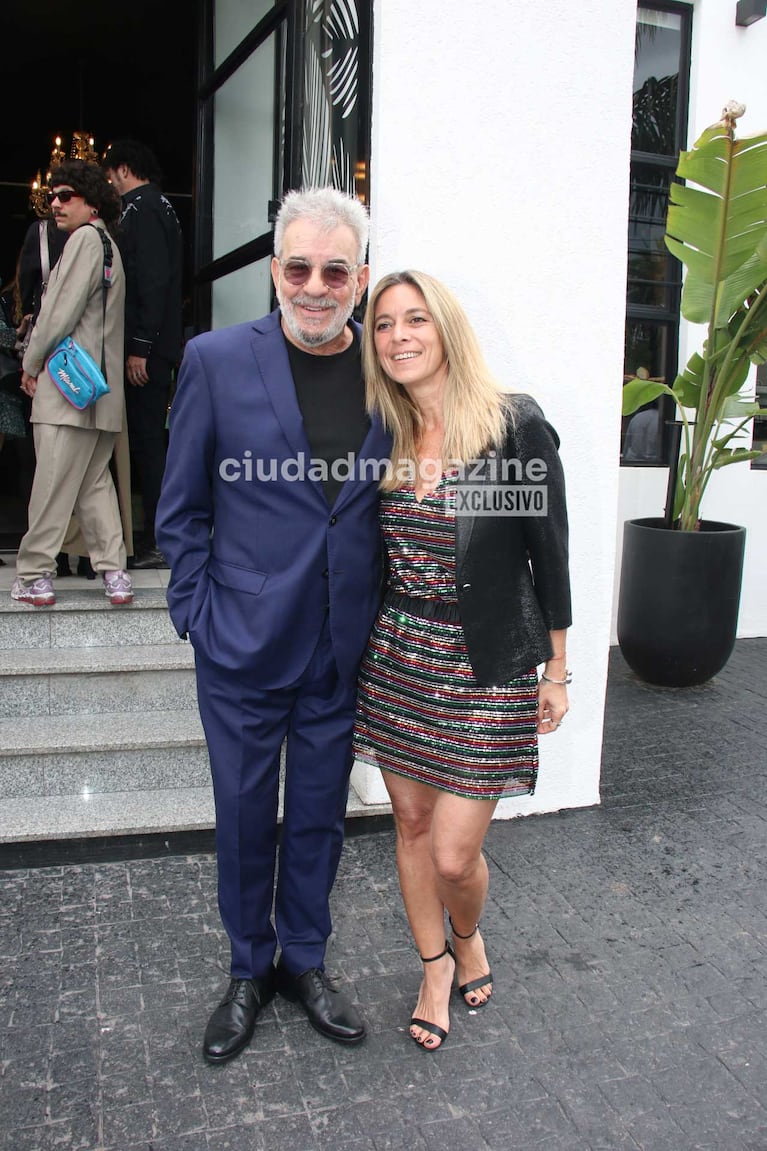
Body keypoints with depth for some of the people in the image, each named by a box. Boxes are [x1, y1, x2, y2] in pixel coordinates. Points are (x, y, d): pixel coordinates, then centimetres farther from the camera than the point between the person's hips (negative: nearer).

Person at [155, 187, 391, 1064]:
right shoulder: (216, 359, -6)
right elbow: (181, 508, -1)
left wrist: (381, 615, 4)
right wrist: (197, 613, -6)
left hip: (343, 652, 2)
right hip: (243, 647, -1)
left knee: (319, 813, 17)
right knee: (244, 815, 14)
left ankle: (305, 960, 40)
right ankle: (249, 969, 38)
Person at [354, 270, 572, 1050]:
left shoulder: (516, 426, -12)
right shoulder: (385, 438, 2)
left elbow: (549, 553, -6)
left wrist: (556, 673, -1)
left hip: (486, 666, -4)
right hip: (397, 656, 5)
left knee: (454, 854, -1)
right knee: (412, 823, 15)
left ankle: (468, 938, 35)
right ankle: (435, 965, 39)